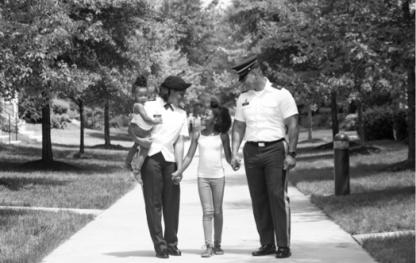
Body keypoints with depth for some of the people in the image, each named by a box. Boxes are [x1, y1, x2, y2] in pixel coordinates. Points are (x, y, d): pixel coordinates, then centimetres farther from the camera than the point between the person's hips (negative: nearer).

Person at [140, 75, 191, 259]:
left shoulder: (181, 114, 15)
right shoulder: (149, 107, 3)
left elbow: (179, 143, 10)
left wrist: (180, 169, 4)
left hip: (169, 159, 4)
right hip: (151, 157, -4)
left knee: (171, 203, 3)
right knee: (154, 202, -4)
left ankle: (171, 243, 14)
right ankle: (159, 245, -3)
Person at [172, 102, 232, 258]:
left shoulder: (222, 136, 0)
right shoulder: (197, 135, 3)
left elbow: (228, 157, 4)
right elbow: (189, 156, 5)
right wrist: (179, 171, -2)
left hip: (218, 176, 0)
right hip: (203, 177, 0)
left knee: (217, 211, 5)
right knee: (207, 211, -6)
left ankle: (217, 244, 15)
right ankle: (208, 246, -10)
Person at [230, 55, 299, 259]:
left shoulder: (280, 95, -3)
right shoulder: (243, 99, 13)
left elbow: (292, 126, -5)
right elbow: (238, 127, 16)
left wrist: (291, 154, -12)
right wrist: (234, 154, 5)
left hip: (275, 150, -5)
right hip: (251, 151, 5)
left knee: (278, 197, -8)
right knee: (258, 200, 5)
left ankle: (283, 245, -5)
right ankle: (267, 244, 11)